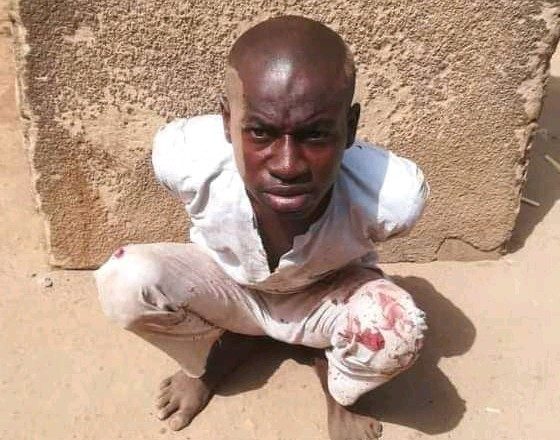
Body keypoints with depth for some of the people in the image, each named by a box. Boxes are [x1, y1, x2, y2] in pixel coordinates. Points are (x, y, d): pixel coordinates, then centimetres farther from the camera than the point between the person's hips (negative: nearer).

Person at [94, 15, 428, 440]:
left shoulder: (394, 196, -37)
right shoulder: (183, 156, -35)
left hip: (328, 295, 0)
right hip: (223, 281, 1)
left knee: (401, 331, -32)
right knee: (124, 281, -26)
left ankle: (338, 385, 8)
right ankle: (215, 355, 9)